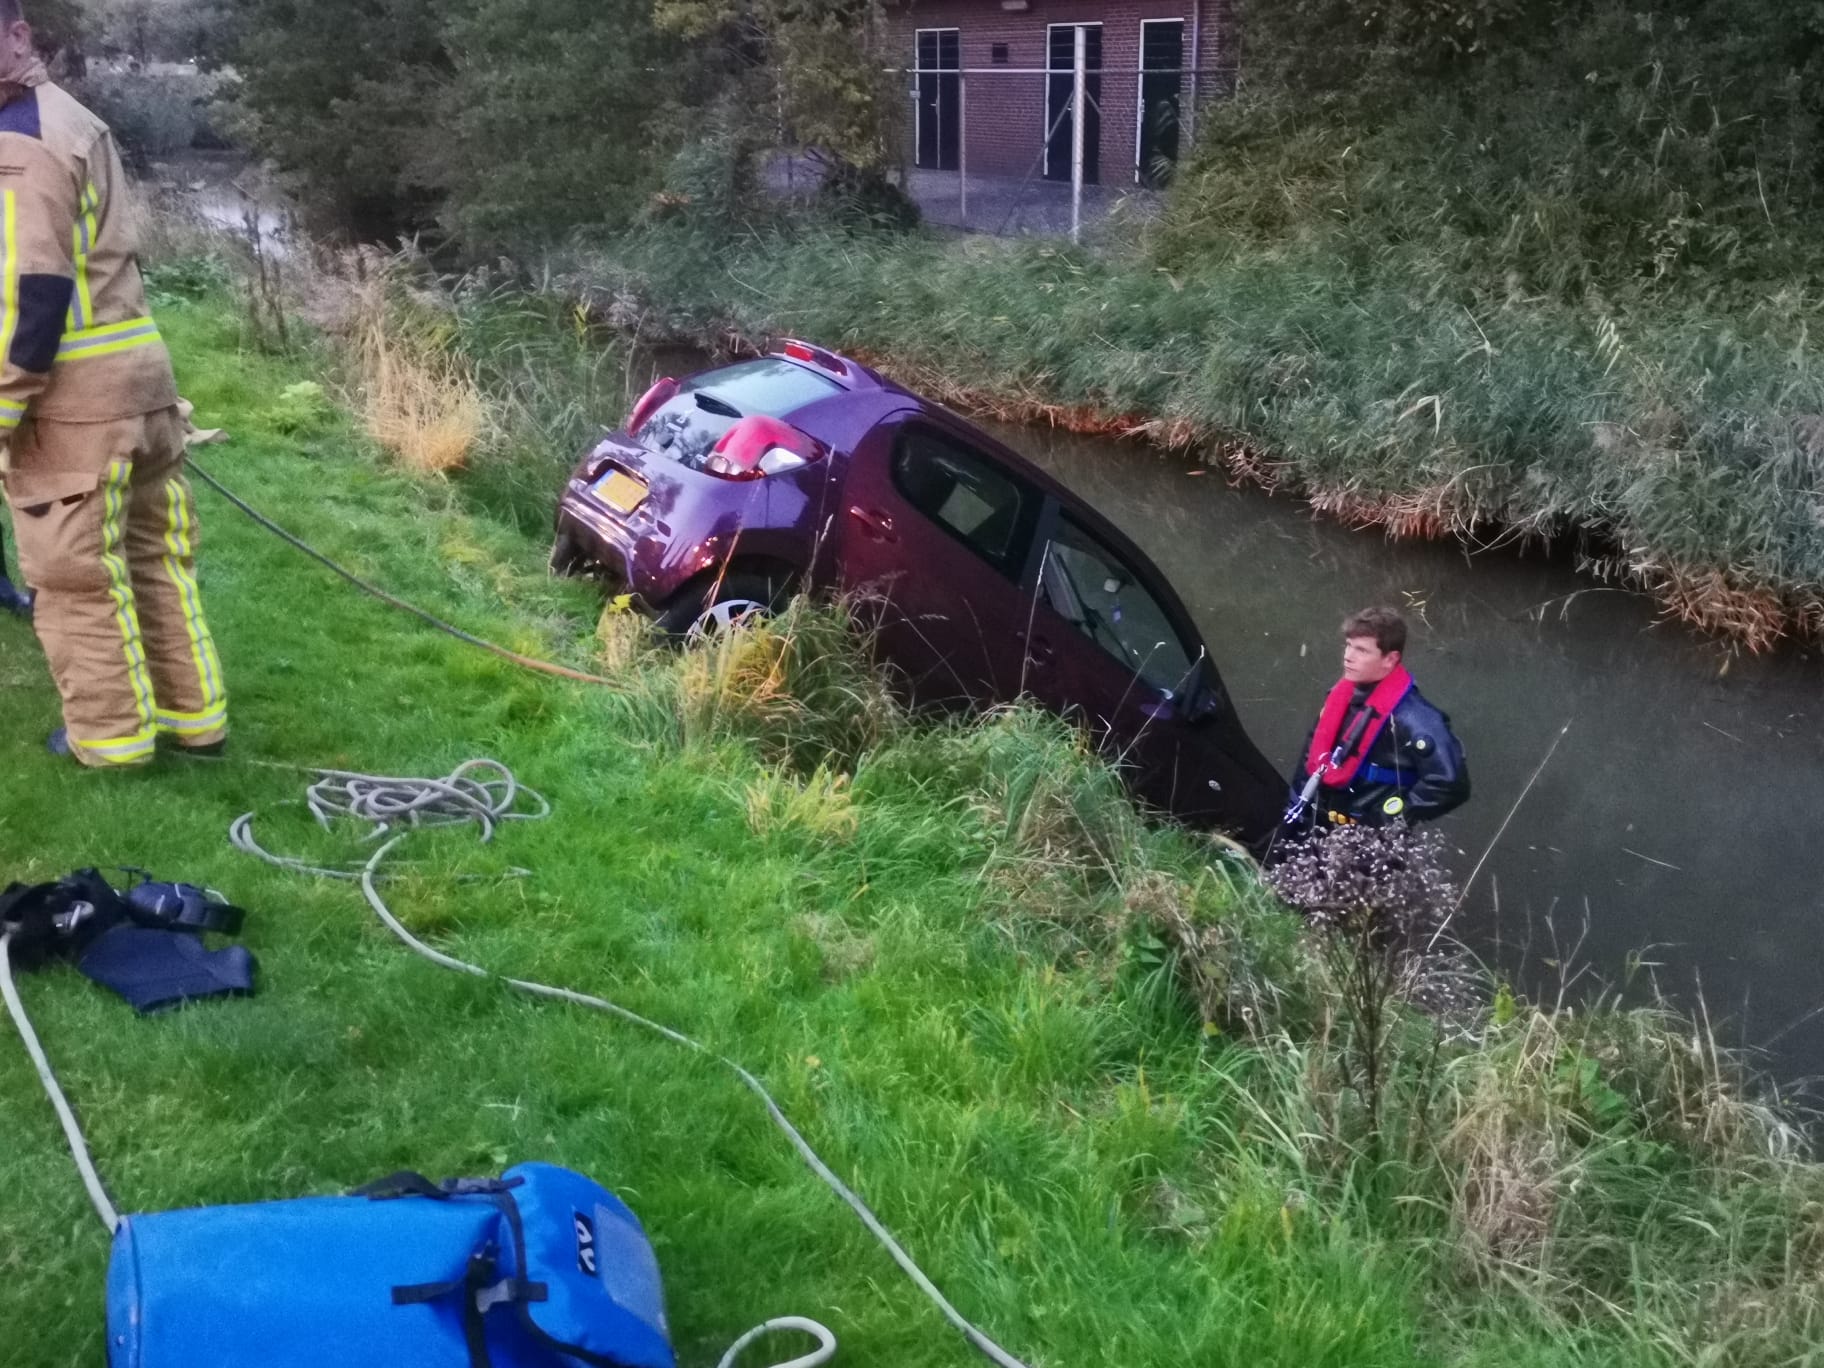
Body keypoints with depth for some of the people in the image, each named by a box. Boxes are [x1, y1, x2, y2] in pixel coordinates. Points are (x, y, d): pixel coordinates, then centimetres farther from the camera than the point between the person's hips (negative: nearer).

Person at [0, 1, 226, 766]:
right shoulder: (73, 122, 17)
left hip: (74, 397, -10)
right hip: (137, 372, 10)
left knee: (75, 574, 3)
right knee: (152, 554, 15)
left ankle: (110, 733, 13)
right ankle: (193, 713, 23)